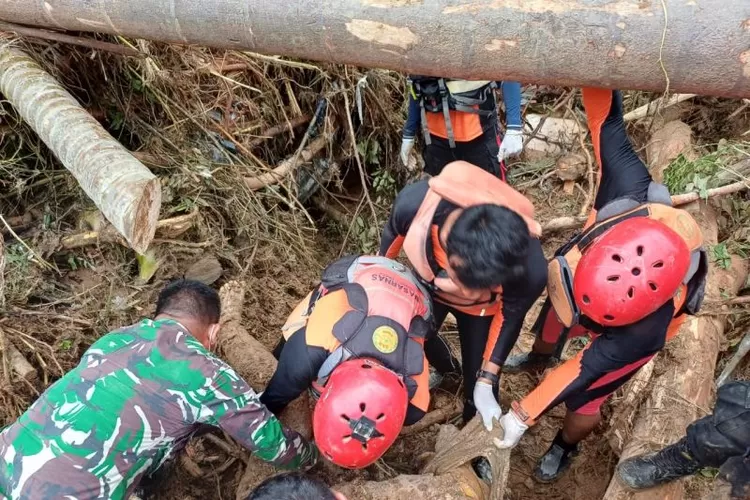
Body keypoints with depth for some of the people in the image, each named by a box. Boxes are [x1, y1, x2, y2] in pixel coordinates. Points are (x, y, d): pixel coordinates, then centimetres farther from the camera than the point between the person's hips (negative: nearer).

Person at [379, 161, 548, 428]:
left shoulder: (530, 270, -43)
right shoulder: (415, 202, -43)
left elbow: (510, 317, -19)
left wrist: (486, 383, -15)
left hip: (481, 310, -2)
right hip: (428, 286, 2)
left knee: (478, 387, 4)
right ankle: (447, 368, 58)